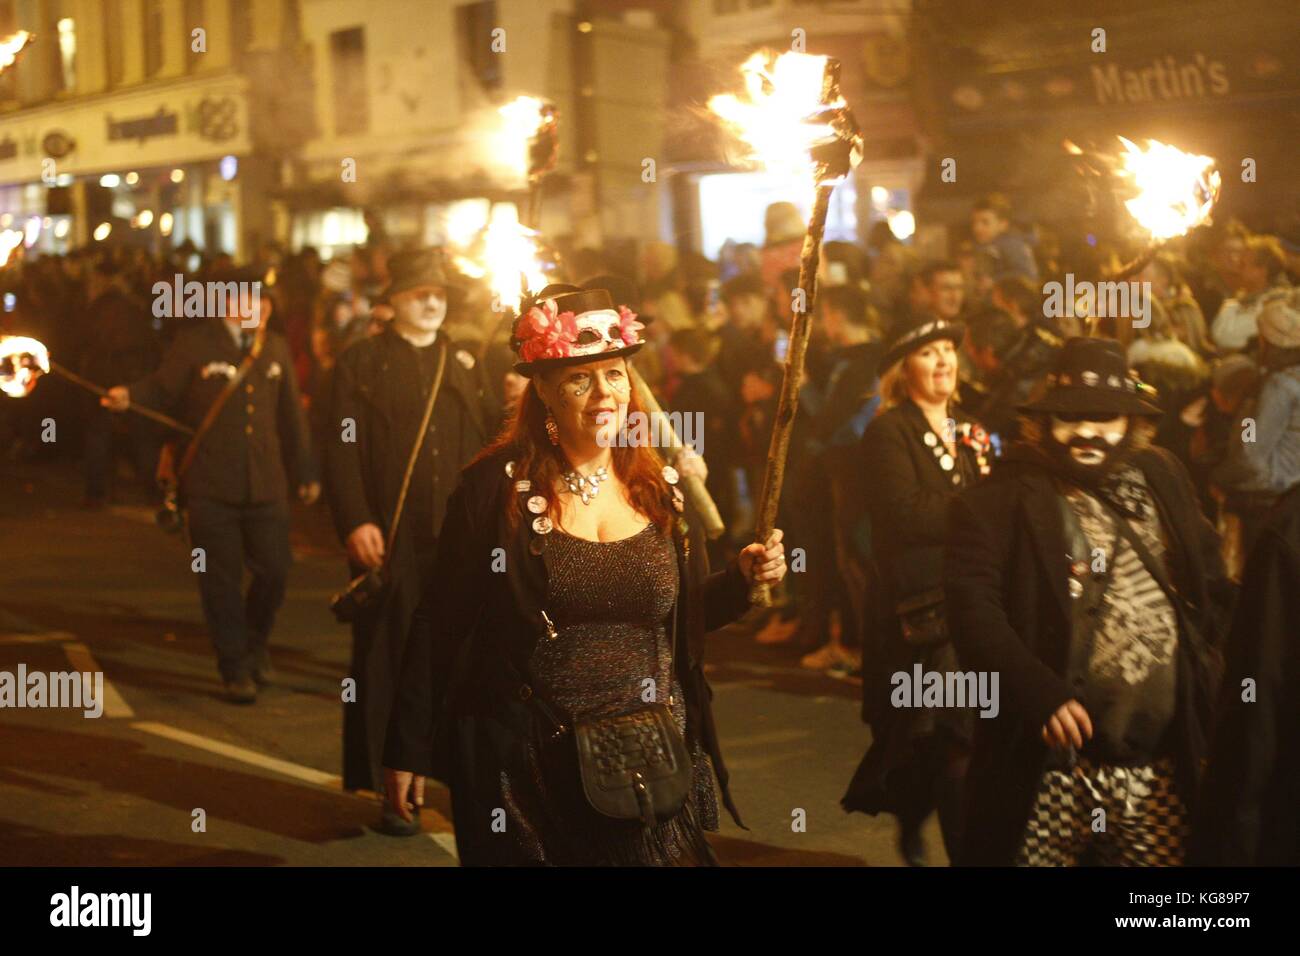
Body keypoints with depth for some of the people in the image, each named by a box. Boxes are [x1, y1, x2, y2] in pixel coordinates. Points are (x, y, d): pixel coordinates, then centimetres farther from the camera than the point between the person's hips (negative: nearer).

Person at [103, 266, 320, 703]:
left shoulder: (275, 348, 10)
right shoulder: (194, 346, -3)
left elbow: (290, 415, 16)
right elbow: (163, 391, -4)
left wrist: (305, 471, 19)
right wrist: (129, 396, -26)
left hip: (266, 485, 4)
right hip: (210, 486, -3)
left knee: (274, 570, 6)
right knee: (222, 581, 2)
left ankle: (255, 643, 34)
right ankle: (236, 671, 15)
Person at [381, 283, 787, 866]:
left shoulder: (662, 490, 3)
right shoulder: (496, 486, -8)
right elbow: (443, 623, -6)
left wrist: (741, 578, -5)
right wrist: (409, 747, -5)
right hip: (526, 768, -3)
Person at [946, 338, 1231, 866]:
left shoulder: (1163, 481, 12)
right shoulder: (1001, 500, -4)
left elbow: (1211, 588, 19)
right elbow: (972, 608, -15)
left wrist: (1215, 678, 6)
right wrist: (1039, 694, -25)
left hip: (1160, 767, 4)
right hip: (1046, 765, -4)